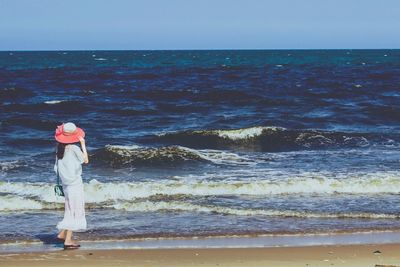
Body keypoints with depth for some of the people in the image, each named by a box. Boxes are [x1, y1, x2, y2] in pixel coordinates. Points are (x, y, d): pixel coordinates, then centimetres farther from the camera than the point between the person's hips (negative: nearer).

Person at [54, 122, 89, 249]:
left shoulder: (60, 147, 3)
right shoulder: (74, 148, -18)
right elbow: (85, 160, -6)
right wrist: (83, 144, -4)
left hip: (65, 181, 8)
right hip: (75, 182, -8)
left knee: (70, 208, 22)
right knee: (74, 210, -1)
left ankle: (62, 233, 25)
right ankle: (68, 240, 0)